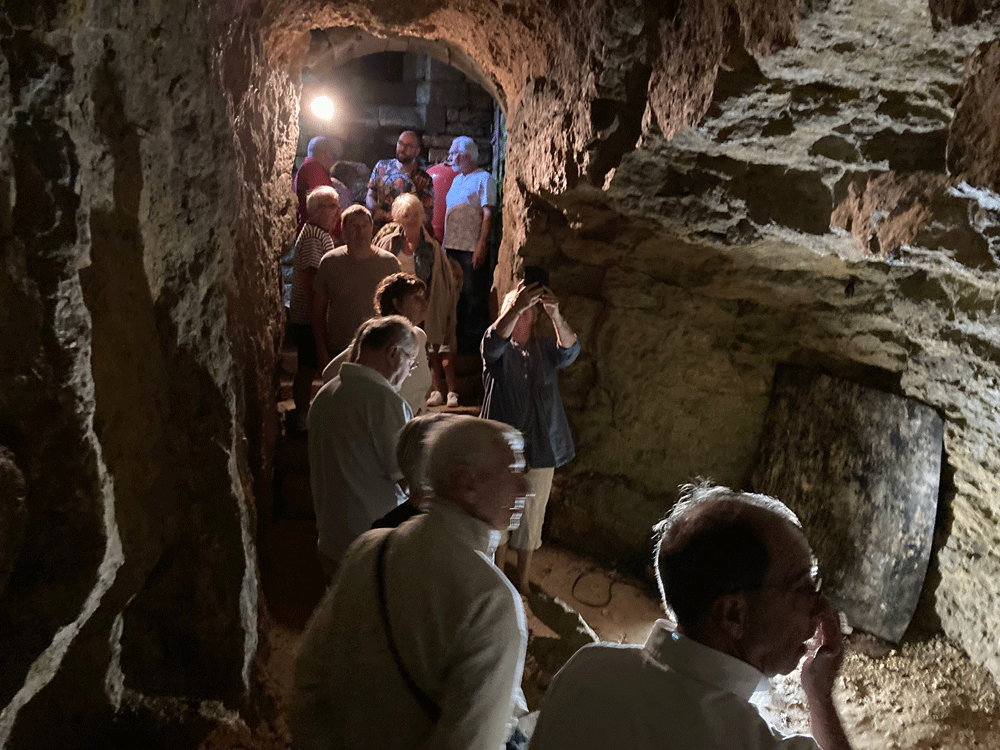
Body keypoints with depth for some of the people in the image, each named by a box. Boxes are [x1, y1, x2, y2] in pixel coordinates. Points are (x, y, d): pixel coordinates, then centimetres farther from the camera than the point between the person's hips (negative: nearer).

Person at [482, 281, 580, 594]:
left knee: (532, 518, 11)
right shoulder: (497, 348, 2)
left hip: (540, 448, 2)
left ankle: (522, 580, 27)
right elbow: (494, 340, -23)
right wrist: (516, 307, -40)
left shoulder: (545, 348, 8)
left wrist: (555, 315, -33)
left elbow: (570, 350, -14)